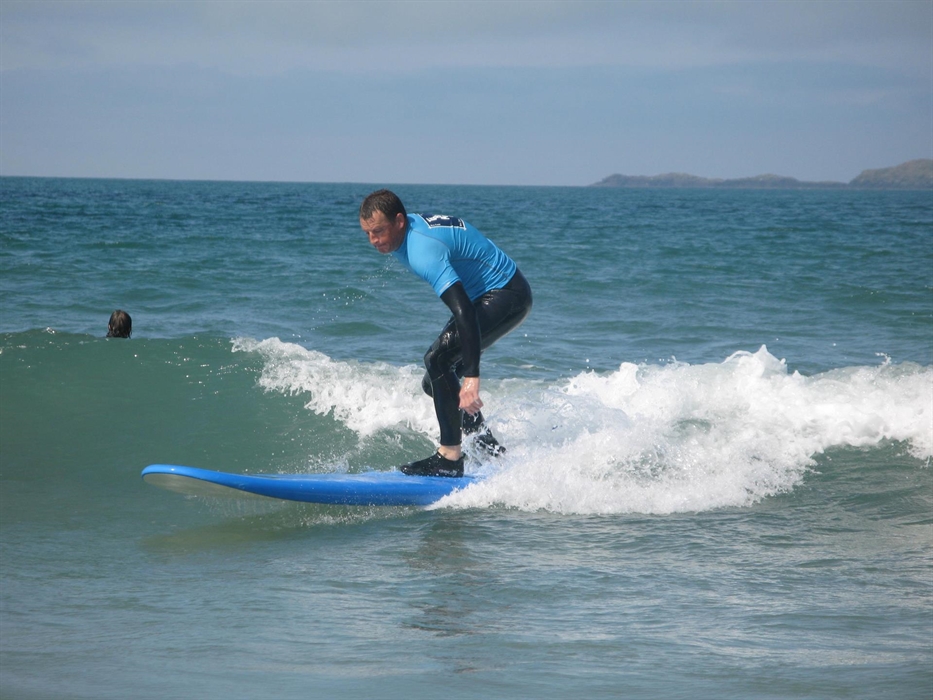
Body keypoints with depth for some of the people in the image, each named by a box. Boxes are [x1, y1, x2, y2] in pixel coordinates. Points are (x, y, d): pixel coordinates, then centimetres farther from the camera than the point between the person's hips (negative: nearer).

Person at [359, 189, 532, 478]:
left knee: (438, 359, -25)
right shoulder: (411, 226, -1)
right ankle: (494, 453, 16)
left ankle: (450, 458, -20)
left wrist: (472, 377, -43)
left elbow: (463, 311, -39)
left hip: (508, 296, -10)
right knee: (435, 382, 7)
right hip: (487, 294, 10)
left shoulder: (423, 251, -31)